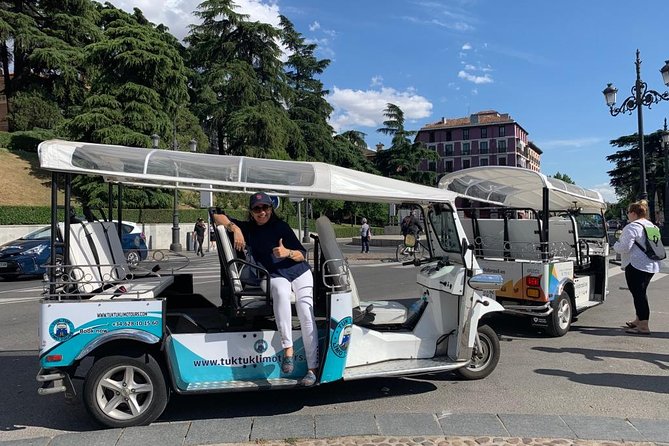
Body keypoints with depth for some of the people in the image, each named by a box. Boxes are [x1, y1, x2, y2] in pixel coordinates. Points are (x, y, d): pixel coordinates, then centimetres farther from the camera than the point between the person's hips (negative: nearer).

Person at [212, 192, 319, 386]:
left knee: (306, 314, -18)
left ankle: (312, 369, -13)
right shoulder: (248, 228, 5)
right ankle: (287, 348, -36)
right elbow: (218, 216, 4)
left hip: (300, 272, 0)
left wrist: (287, 253, -27)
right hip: (277, 275, 1)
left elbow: (302, 255, -5)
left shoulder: (281, 226, -4)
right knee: (281, 293, -36)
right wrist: (235, 228, -14)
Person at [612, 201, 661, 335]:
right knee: (641, 292, 19)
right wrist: (624, 236, 20)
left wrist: (616, 244, 0)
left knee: (638, 294, -6)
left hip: (636, 265, -10)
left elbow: (625, 247, -21)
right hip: (651, 265, 10)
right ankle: (638, 320, 30)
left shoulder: (632, 227, -15)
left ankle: (643, 326, -6)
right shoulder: (651, 226, 15)